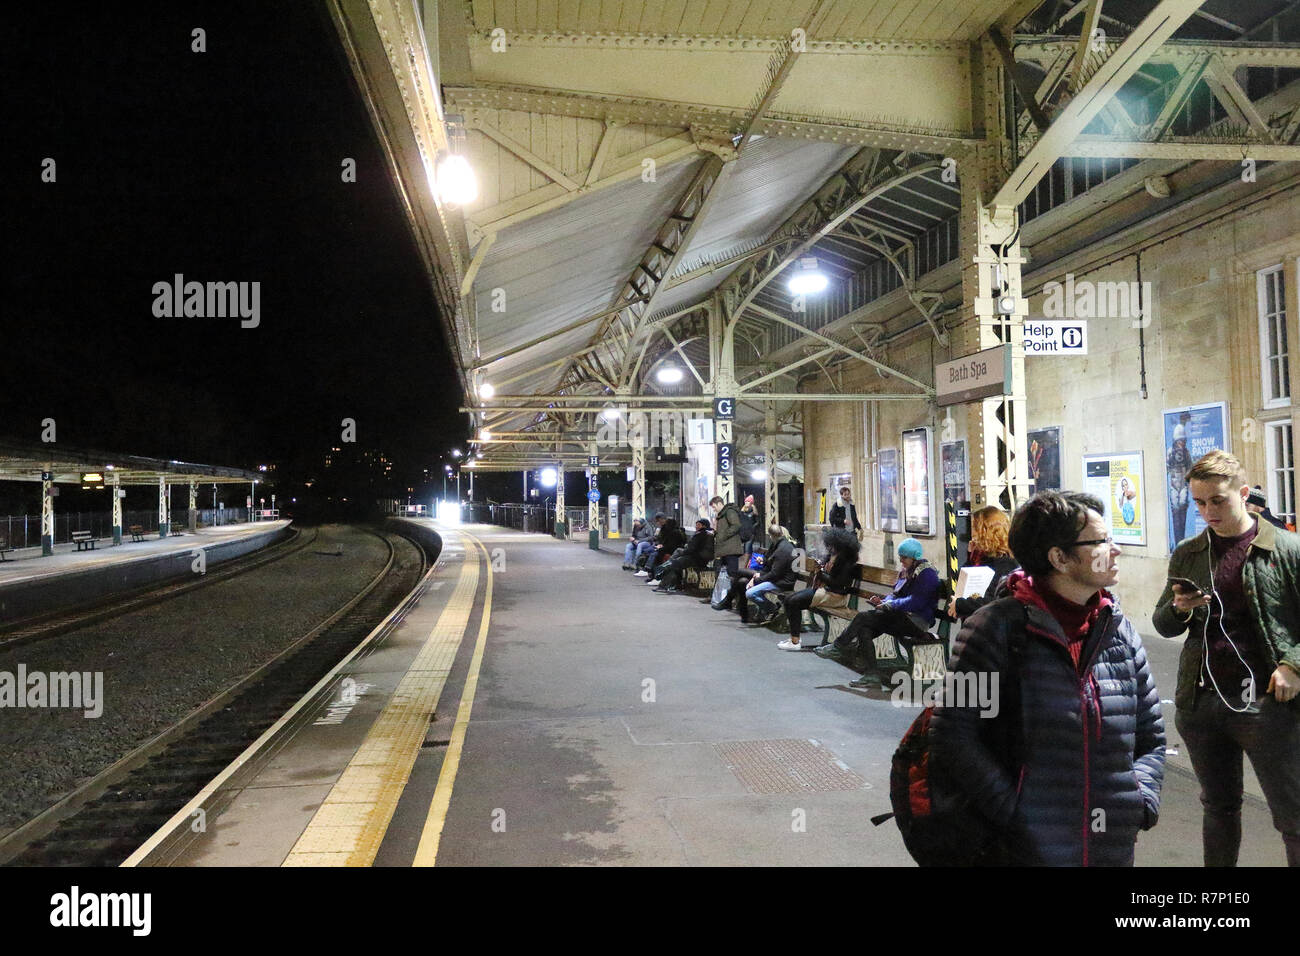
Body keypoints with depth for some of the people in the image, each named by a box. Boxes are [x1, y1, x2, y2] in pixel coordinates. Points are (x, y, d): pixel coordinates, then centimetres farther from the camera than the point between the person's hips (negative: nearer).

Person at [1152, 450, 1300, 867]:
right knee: (1219, 808, 17)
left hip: (1264, 702, -4)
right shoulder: (1187, 555, 8)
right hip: (1200, 701, 4)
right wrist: (1179, 610, -9)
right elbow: (1163, 625, 12)